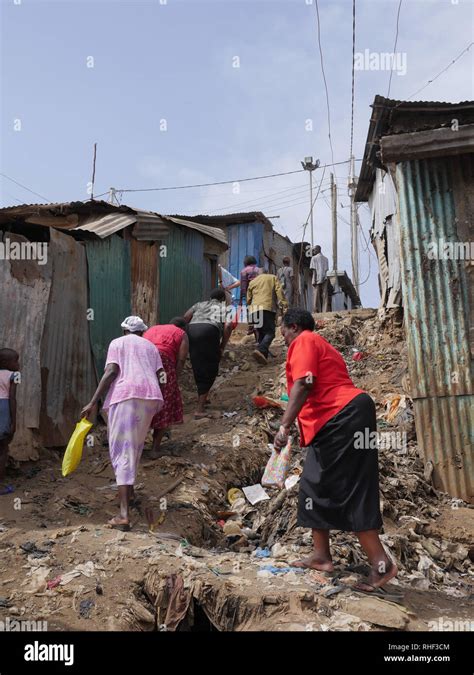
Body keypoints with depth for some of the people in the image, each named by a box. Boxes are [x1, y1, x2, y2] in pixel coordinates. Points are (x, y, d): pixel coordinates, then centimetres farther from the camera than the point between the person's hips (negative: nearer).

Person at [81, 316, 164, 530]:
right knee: (136, 444, 24)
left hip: (124, 394, -4)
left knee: (122, 450, -7)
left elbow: (111, 371, -3)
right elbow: (159, 375, 14)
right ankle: (128, 488, 40)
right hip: (150, 396, 4)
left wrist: (93, 402, -6)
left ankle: (124, 513, -15)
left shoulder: (117, 343, 13)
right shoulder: (150, 346, 26)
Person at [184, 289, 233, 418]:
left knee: (198, 368, 20)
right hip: (210, 330, -4)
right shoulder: (224, 307, 26)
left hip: (192, 329, 4)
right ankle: (199, 410, -2)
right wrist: (222, 346, 12)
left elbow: (186, 317, 16)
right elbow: (228, 326, 6)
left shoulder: (200, 304, 35)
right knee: (209, 370, 4)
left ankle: (201, 399, 35)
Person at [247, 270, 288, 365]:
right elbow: (279, 291, 2)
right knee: (270, 332, -9)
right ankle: (260, 350, -33)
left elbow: (248, 299, 26)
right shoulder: (273, 278, 19)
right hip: (268, 307, -4)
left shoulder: (252, 281, 27)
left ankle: (263, 356, 8)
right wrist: (284, 304, -6)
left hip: (255, 308, 4)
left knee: (260, 333, 13)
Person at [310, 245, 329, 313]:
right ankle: (325, 311, -3)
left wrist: (314, 280, -8)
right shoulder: (326, 258, 14)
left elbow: (314, 270, -6)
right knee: (324, 296, 2)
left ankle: (317, 311, -2)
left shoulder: (314, 258, 0)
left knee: (317, 296, -1)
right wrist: (324, 277, 15)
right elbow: (326, 269, 11)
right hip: (324, 279, 4)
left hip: (317, 279, -4)